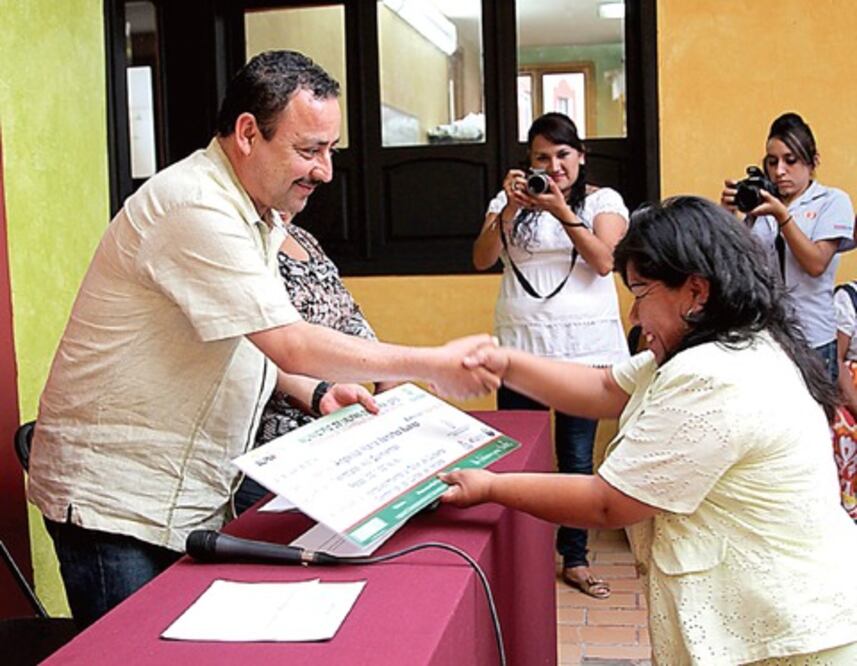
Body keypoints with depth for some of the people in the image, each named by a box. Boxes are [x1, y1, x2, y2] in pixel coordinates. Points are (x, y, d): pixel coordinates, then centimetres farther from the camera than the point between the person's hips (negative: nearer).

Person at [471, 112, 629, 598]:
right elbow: (482, 259, -2)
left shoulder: (603, 200, 6)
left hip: (586, 347, -1)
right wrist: (509, 210, -15)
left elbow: (604, 261, -10)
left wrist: (563, 211, -20)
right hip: (520, 345, 1)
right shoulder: (511, 200, 10)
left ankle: (575, 559, 16)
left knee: (577, 458, 4)